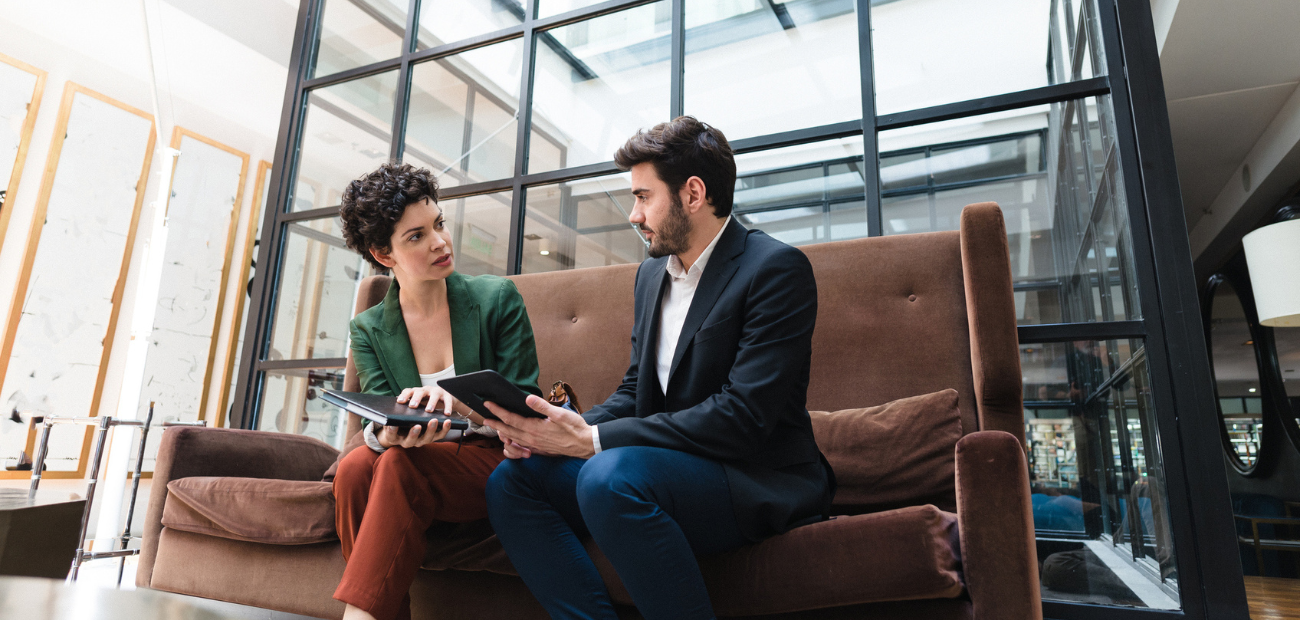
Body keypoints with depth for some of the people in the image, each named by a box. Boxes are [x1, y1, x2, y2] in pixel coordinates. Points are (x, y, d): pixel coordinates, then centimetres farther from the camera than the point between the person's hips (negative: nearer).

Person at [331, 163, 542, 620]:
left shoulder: (497, 298, -2)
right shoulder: (368, 330, 7)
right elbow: (377, 428, -1)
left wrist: (457, 403, -25)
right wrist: (389, 434, -27)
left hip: (495, 463, -3)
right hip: (419, 470, 3)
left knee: (400, 464, -30)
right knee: (356, 466, -28)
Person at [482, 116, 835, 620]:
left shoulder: (776, 269, -12)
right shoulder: (651, 274, 13)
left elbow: (742, 417, -22)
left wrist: (590, 440, -22)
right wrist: (569, 428, -8)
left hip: (758, 479, -7)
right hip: (668, 465, 7)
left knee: (609, 475, -33)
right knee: (511, 480, -8)